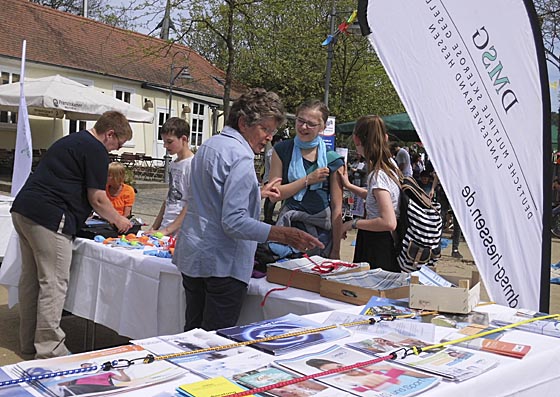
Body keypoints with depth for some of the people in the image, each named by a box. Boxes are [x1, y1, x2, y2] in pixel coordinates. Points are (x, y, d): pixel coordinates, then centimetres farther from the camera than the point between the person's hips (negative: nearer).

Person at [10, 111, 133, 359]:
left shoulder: (71, 141, 24)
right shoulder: (96, 150, -7)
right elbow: (97, 199, -8)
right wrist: (117, 220, 10)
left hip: (22, 210, 10)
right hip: (49, 218, -10)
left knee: (31, 280, 15)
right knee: (53, 285, -5)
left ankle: (29, 343, 26)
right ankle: (49, 351, -2)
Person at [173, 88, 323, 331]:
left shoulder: (208, 146, 13)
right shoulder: (240, 156, -17)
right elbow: (234, 222, -25)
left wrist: (257, 193, 30)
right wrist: (283, 235, -29)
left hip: (191, 256, 10)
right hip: (221, 263, -10)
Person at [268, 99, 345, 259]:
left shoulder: (333, 160, -1)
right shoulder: (282, 151, 4)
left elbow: (337, 208, -2)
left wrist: (336, 251, -4)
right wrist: (308, 180, -11)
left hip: (321, 231, -1)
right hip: (288, 227, 1)